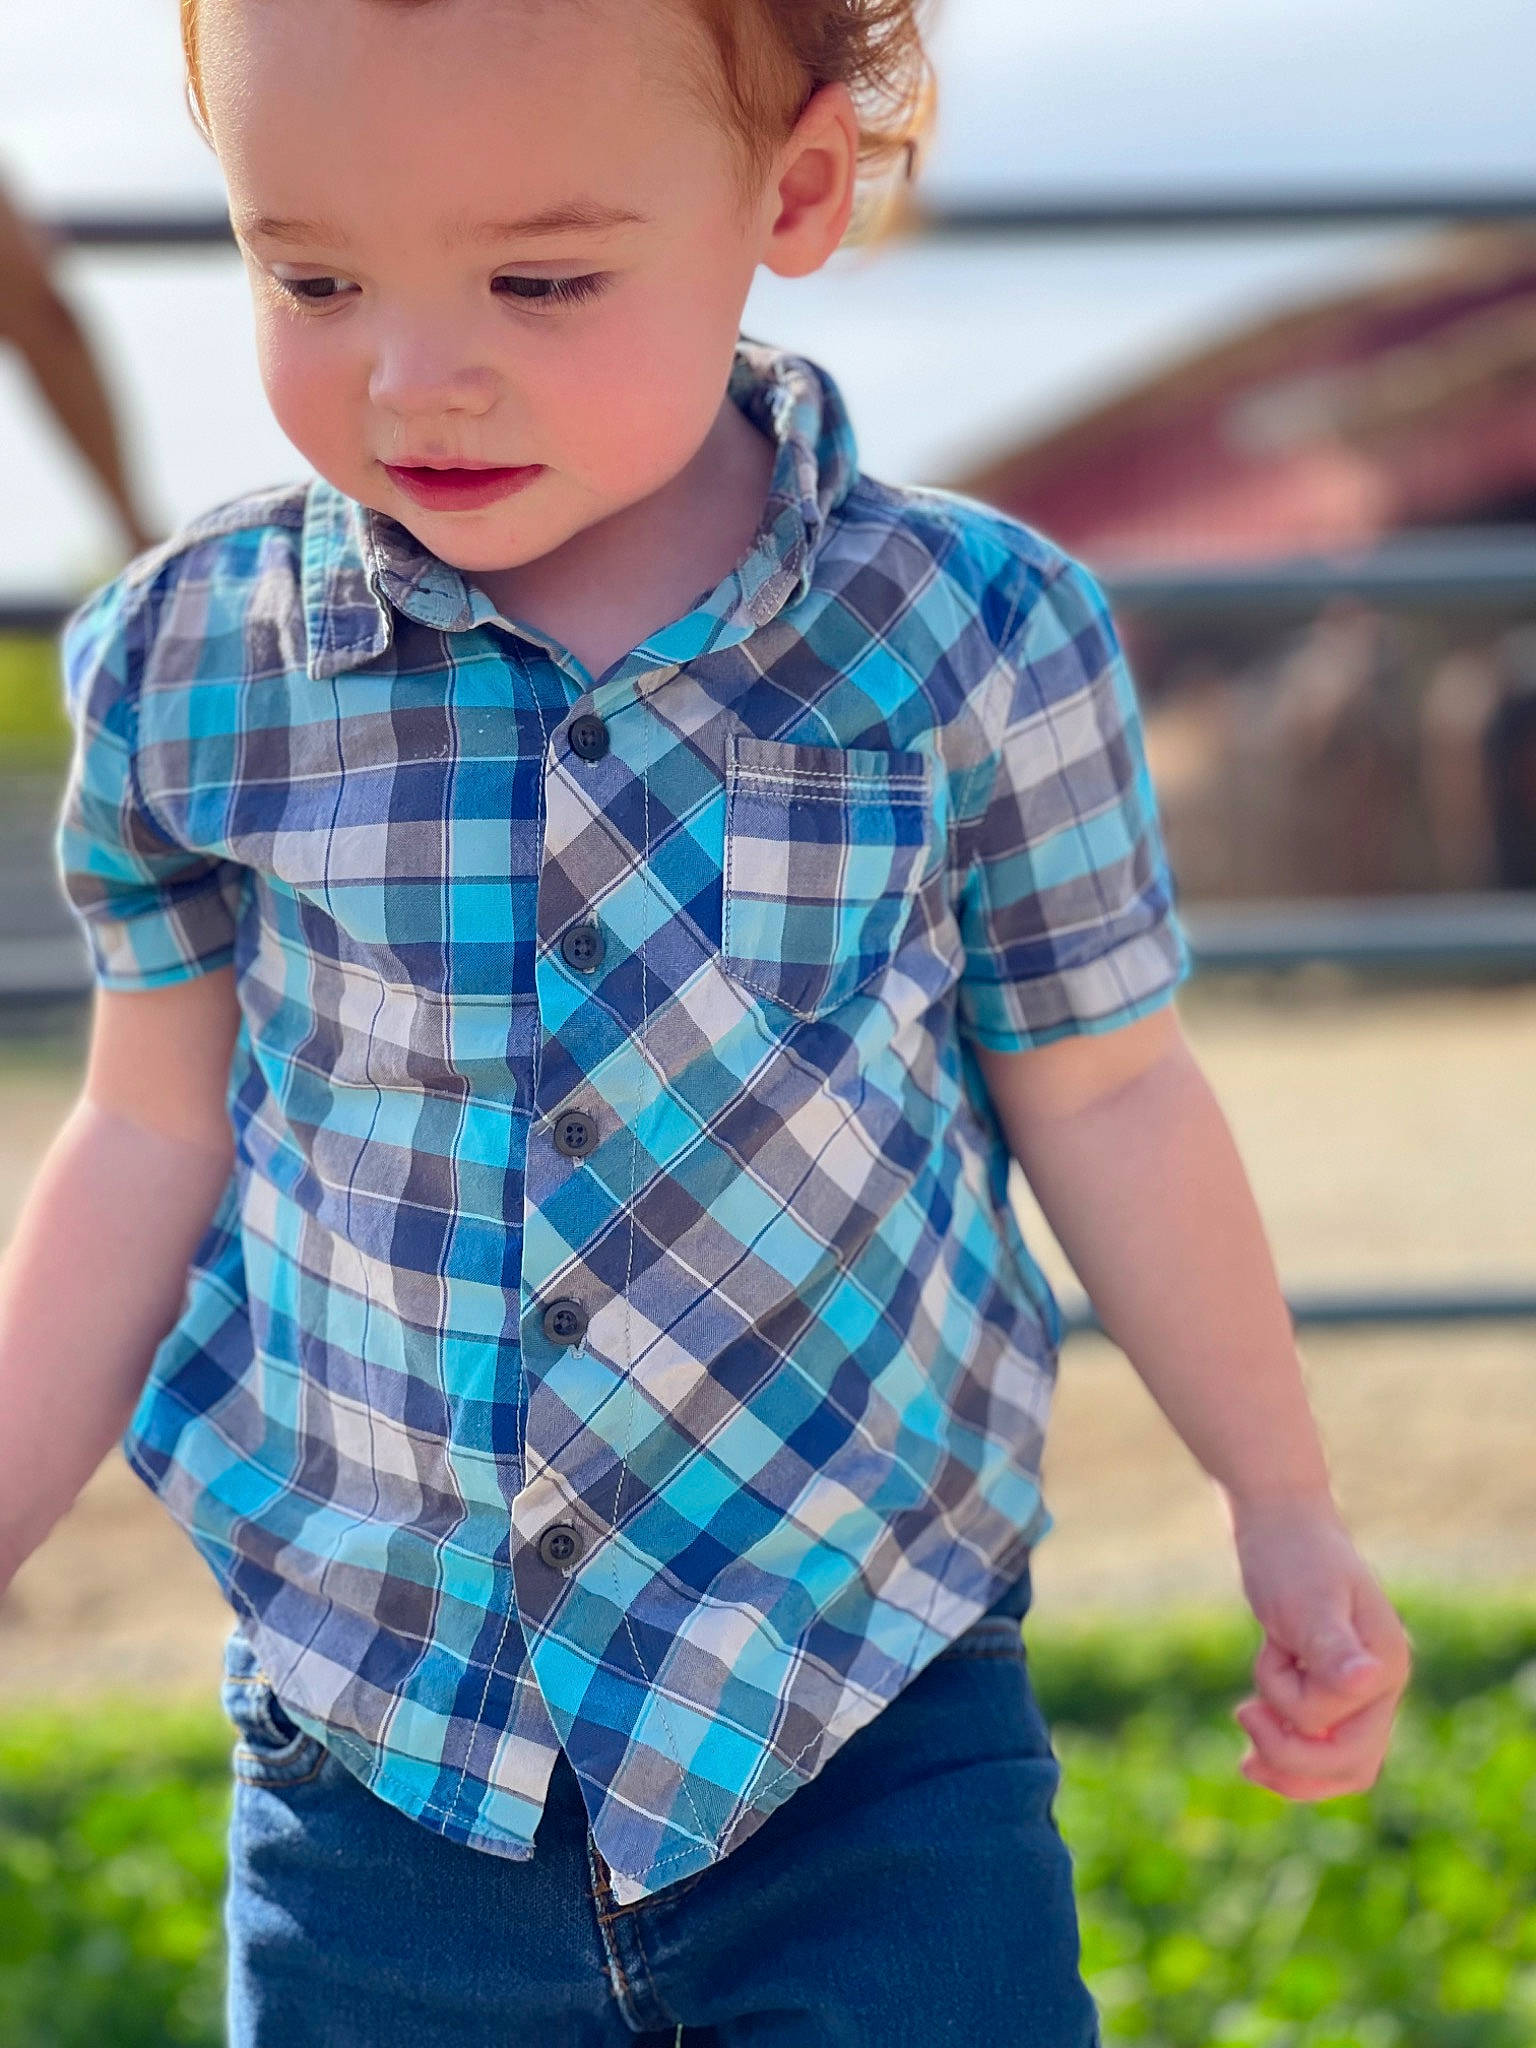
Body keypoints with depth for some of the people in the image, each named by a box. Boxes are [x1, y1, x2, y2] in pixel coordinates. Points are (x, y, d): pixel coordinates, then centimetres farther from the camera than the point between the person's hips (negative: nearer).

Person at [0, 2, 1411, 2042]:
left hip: (876, 1738, -1)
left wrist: (1289, 1511, 9)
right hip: (375, 1753, 1)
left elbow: (1100, 1091, 3)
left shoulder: (980, 644, -9)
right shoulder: (192, 667, -6)